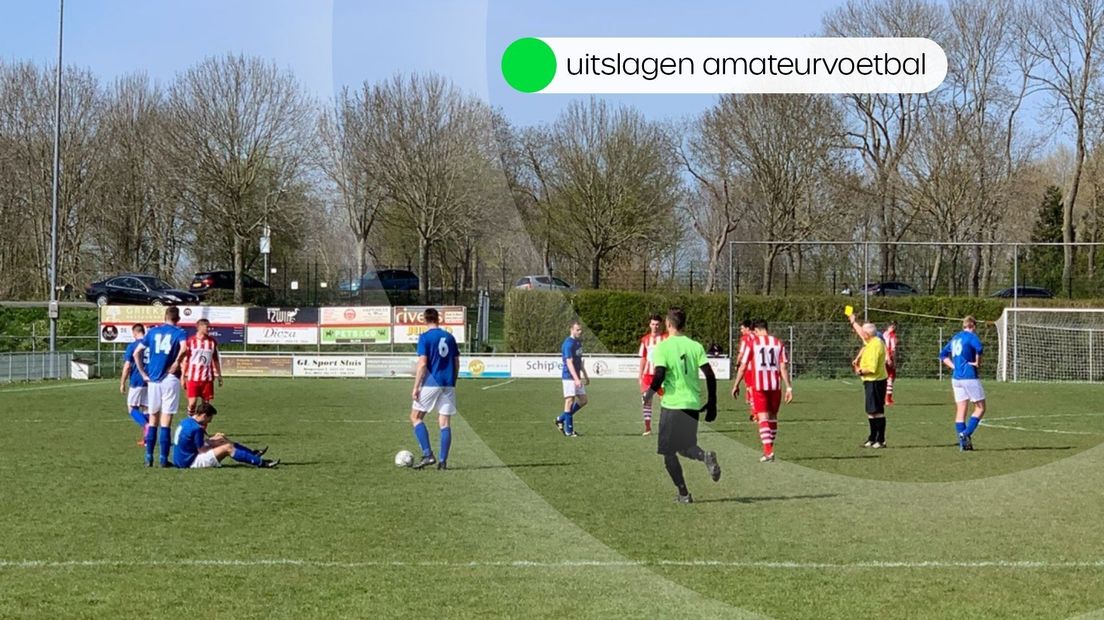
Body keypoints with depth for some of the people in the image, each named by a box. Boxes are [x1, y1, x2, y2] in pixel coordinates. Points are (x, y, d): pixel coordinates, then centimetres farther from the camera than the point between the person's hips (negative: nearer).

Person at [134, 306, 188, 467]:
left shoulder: (152, 332, 12)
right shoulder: (179, 333, 0)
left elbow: (137, 353, 8)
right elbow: (183, 348, -22)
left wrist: (143, 373, 10)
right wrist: (177, 363, -9)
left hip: (153, 379, 3)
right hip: (170, 379, -3)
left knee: (153, 418, 13)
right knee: (166, 420, -1)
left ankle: (149, 457, 10)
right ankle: (164, 459, -2)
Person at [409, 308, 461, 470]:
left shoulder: (425, 337, -6)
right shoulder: (449, 337, 11)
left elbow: (422, 364, -13)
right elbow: (457, 364, 13)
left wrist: (416, 387, -10)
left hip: (431, 383, -5)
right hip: (448, 384, 5)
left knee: (416, 417, 7)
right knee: (444, 423, 5)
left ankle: (428, 455, -5)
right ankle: (443, 461, -2)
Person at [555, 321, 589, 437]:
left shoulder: (579, 342, 13)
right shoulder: (568, 344, -16)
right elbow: (569, 363, -23)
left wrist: (585, 375, 23)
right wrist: (576, 379, -30)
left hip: (577, 377, 9)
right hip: (569, 376, -9)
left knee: (583, 401, 10)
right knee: (570, 401, -5)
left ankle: (561, 419, 21)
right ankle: (568, 430, 1)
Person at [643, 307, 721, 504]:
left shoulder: (662, 347, -8)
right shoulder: (695, 346, 5)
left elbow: (659, 376, -17)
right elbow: (710, 375, 0)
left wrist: (648, 394, 3)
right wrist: (712, 404, 8)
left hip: (672, 404, -5)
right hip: (693, 404, 5)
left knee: (668, 452, 7)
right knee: (684, 447, 20)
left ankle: (683, 494, 2)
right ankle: (705, 456, -12)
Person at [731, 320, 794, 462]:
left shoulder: (753, 343, 0)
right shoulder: (778, 343, 7)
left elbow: (743, 367, -1)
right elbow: (783, 367, 1)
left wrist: (735, 385, 7)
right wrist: (789, 387, 2)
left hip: (759, 385, -3)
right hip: (775, 384, 3)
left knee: (763, 418, -4)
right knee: (773, 416, 17)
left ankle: (768, 451, -16)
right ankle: (769, 449, 24)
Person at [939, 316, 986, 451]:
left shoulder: (955, 338, 16)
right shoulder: (971, 336, -7)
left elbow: (943, 355, 23)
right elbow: (978, 348, -28)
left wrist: (953, 366, 14)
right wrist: (977, 362, -12)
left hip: (956, 378, 7)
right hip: (970, 377, -7)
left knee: (960, 411, 7)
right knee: (980, 408, 3)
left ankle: (963, 443, 4)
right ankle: (966, 433, -12)